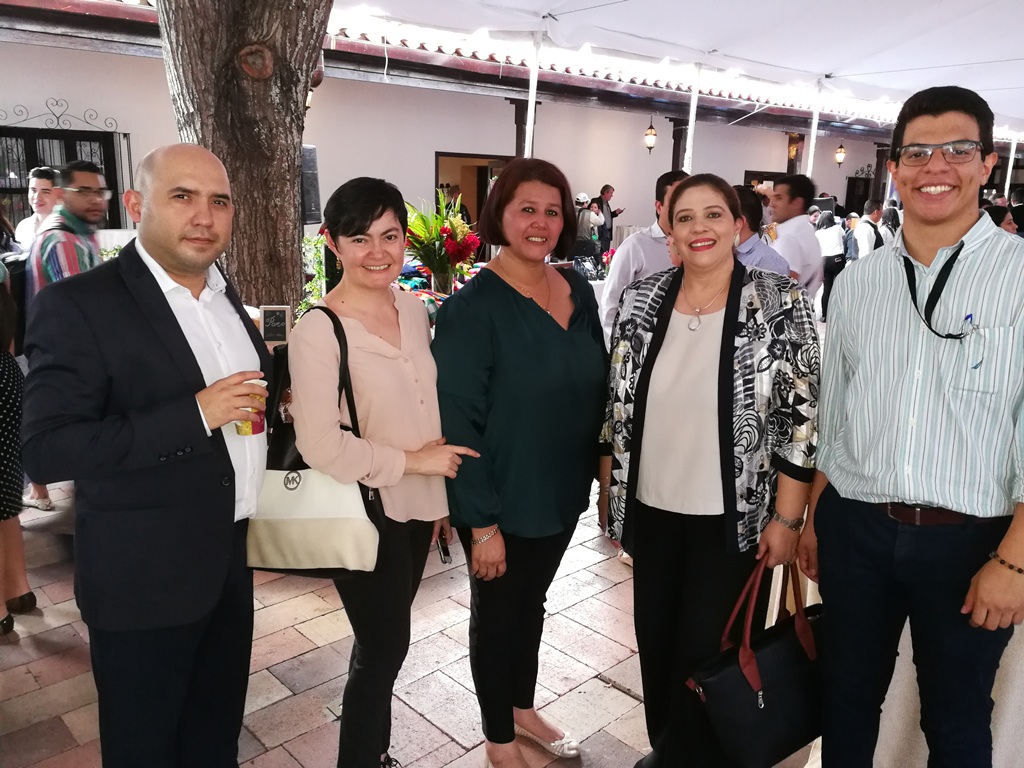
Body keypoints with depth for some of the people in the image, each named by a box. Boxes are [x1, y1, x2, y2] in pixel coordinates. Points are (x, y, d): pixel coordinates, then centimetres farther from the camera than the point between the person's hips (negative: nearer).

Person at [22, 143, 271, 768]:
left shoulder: (224, 295, 7)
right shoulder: (79, 306, -16)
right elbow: (46, 451, -22)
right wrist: (197, 413, -27)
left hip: (231, 557, 7)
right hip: (145, 577, -6)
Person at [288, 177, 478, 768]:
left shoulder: (414, 309, 2)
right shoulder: (317, 331, -19)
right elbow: (321, 446, -21)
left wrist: (442, 495, 11)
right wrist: (411, 461, -15)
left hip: (416, 505, 6)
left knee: (384, 642, 21)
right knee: (384, 647, 9)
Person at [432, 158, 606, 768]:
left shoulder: (579, 291, 0)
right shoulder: (473, 306, -19)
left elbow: (597, 388, 9)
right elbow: (458, 421, -20)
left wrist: (599, 470, 7)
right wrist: (482, 522, -19)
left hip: (563, 490, 6)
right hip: (502, 501, -6)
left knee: (532, 601, 25)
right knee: (498, 612, 15)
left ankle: (523, 707, 49)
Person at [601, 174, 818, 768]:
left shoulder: (782, 304, -11)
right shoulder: (641, 300, -1)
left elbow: (801, 417, -9)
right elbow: (616, 406, 6)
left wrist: (786, 519, -9)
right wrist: (608, 488, 8)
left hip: (733, 515, -3)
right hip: (651, 508, 4)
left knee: (703, 651, 8)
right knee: (655, 641, 17)